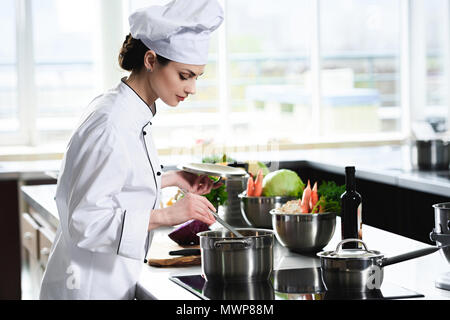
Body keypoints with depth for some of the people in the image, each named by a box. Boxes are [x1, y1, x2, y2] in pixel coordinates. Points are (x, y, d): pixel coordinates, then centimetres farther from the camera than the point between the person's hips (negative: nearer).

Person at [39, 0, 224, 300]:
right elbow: (85, 221, -26)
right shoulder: (110, 126, -24)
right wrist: (166, 215, -29)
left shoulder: (131, 115, 5)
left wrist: (171, 179, 11)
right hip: (90, 287, -9)